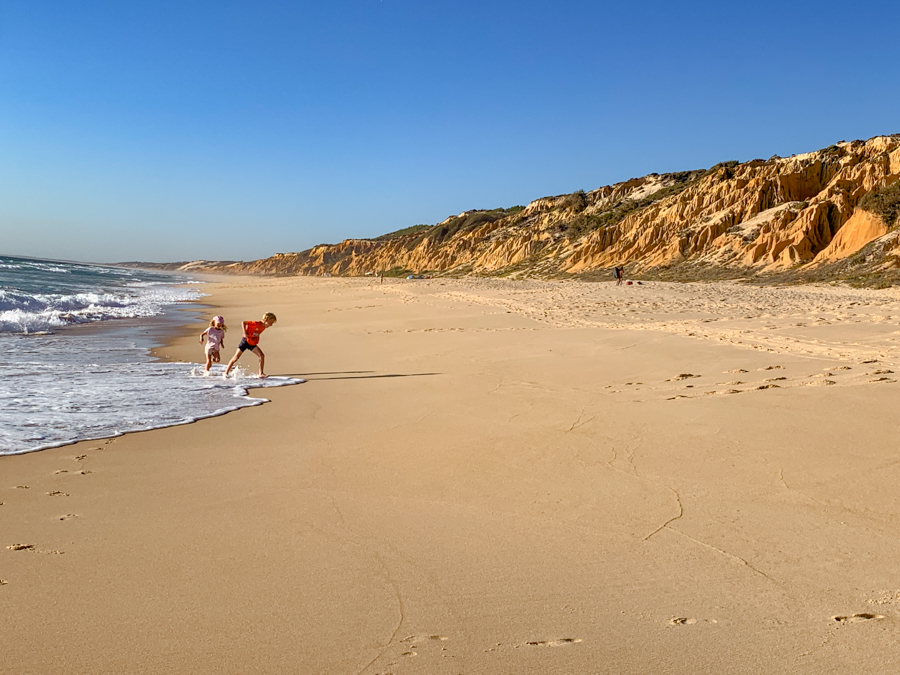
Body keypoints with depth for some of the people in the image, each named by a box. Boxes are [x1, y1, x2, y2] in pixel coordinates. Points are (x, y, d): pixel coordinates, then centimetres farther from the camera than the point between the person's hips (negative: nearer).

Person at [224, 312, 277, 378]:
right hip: (245, 341, -7)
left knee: (262, 356, -8)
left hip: (252, 344, 7)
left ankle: (261, 373, -3)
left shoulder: (264, 327, -1)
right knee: (236, 357, -3)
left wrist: (256, 340, 10)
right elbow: (243, 323, -24)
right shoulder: (256, 324, -24)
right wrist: (245, 333, -27)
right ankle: (226, 372, 7)